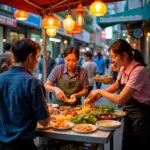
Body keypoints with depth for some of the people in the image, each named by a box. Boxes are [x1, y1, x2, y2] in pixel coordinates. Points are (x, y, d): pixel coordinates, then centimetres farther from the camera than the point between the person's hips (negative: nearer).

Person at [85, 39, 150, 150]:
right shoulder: (123, 68, -1)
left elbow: (120, 99, -30)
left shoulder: (138, 70, -26)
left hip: (141, 116, -8)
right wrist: (99, 95, 6)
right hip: (129, 114, 8)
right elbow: (116, 85, 19)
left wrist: (100, 91, -16)